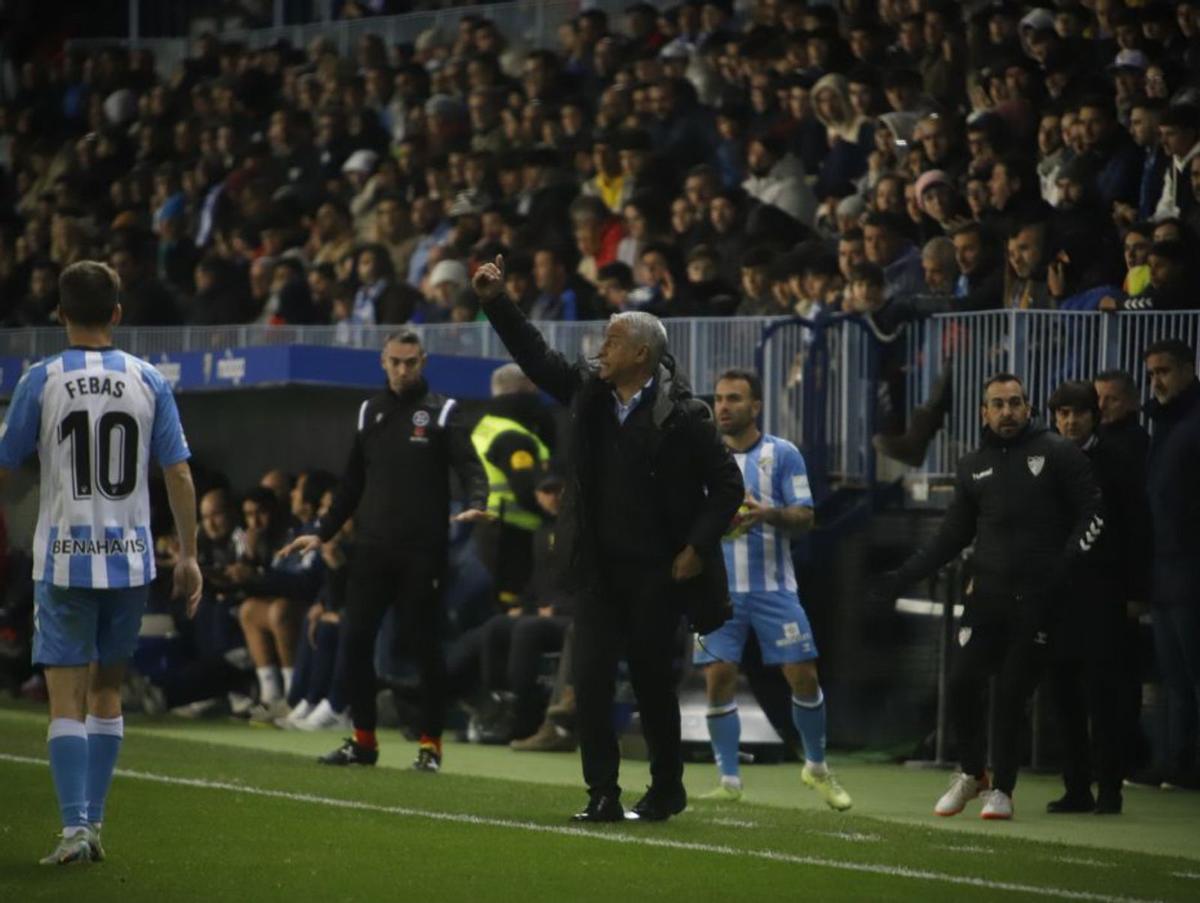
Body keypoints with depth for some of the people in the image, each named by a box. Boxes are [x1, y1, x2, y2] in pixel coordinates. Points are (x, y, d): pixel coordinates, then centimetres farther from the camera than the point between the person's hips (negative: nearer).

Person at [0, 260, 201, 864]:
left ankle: (75, 827, -13)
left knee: (67, 700, -2)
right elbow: (179, 474, 1)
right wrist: (189, 555, 7)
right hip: (130, 560, 3)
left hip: (64, 560, -3)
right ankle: (93, 823, 18)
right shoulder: (148, 381, 1)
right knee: (107, 694, 16)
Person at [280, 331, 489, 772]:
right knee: (355, 640, 0)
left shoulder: (441, 411, 1)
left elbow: (469, 465, -11)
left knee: (427, 647, 0)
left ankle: (431, 744, 8)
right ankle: (363, 740, 11)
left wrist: (476, 503, -31)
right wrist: (322, 533, 16)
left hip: (423, 552, -4)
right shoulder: (370, 412, 14)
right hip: (372, 548, 4)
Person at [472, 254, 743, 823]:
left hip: (656, 573, -4)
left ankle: (667, 788, 24)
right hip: (598, 569, 4)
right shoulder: (589, 393, 4)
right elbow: (536, 356, 15)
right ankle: (602, 794, 0)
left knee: (652, 681, 6)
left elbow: (728, 486, -7)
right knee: (591, 677, -5)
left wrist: (697, 548, -12)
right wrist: (496, 303, 7)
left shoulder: (681, 415, -12)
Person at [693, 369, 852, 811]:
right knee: (719, 679, -7)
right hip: (720, 588, 1)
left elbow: (805, 517, -4)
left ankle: (817, 767, 18)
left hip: (773, 588, -1)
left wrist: (769, 513, -22)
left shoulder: (783, 455, 1)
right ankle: (729, 780, 3)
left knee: (803, 675, -2)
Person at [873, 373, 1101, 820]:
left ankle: (1002, 788, 11)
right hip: (988, 592, 4)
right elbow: (954, 532, 18)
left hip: (1038, 597, -4)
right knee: (962, 682, -5)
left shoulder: (1058, 453, 0)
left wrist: (1067, 561, -15)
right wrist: (905, 575, 11)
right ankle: (972, 773, 18)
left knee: (1013, 693, -3)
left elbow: (1092, 513, -1)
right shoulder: (973, 466, 13)